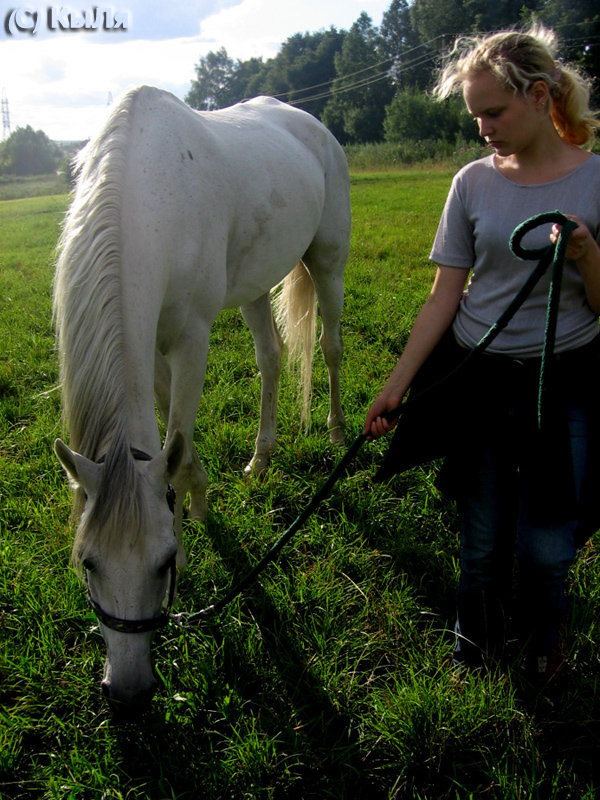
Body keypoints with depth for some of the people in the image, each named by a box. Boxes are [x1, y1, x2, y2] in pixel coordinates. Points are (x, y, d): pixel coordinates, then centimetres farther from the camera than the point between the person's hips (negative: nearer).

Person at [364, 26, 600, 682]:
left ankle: (541, 639, 40)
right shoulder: (474, 183, -1)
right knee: (482, 540, 14)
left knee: (546, 543, 7)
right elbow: (445, 296, 0)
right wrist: (397, 384, -4)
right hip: (478, 381, 2)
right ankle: (476, 639, 42)